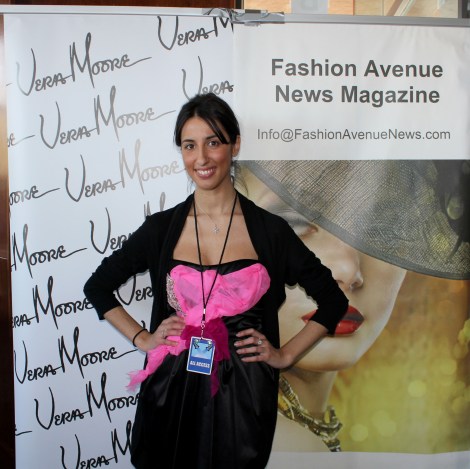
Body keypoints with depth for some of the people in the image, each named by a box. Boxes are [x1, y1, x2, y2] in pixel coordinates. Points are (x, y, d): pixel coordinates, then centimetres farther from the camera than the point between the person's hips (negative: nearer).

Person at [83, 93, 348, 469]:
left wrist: (285, 354, -1)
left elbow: (333, 301, 3)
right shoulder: (161, 228, -1)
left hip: (242, 394, -1)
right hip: (172, 391, 2)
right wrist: (141, 338, 2)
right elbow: (98, 286, 11)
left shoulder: (270, 230, -6)